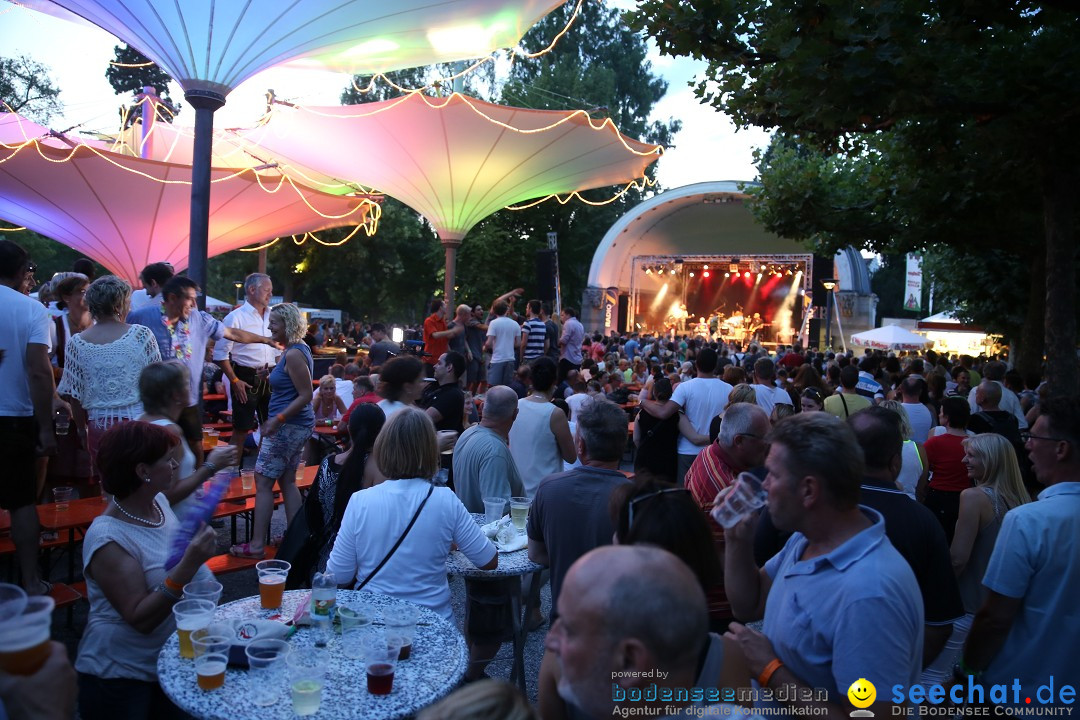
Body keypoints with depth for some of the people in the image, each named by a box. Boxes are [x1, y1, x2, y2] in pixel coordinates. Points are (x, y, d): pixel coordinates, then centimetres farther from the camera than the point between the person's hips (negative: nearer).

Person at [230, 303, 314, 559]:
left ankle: (256, 545, 3)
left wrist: (278, 419, -22)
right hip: (292, 425, 10)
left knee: (263, 482, -3)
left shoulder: (294, 354, -19)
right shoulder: (292, 350, 11)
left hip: (289, 427, -10)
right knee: (287, 481, 16)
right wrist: (276, 419, 16)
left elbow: (306, 395, -21)